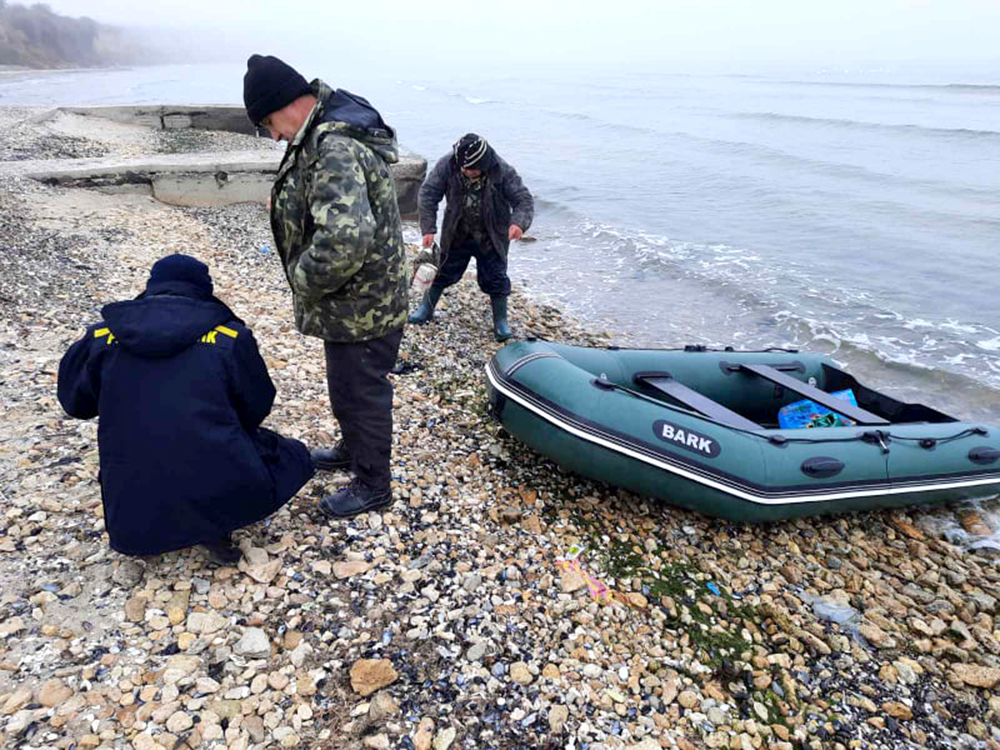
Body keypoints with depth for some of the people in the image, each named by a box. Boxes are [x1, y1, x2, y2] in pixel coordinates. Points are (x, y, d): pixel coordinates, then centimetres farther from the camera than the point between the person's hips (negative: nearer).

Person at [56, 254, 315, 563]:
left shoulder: (101, 337, 3)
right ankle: (214, 524, 2)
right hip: (219, 494, -4)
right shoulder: (229, 335, -3)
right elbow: (257, 407, 8)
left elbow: (74, 402, 18)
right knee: (294, 457, 21)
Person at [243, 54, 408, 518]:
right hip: (357, 302, 10)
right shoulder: (330, 135, 9)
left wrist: (304, 280, -24)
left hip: (360, 307, -10)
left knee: (358, 392, 6)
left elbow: (344, 239, -40)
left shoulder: (335, 148, -27)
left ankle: (373, 485, 26)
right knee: (349, 386, 26)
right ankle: (353, 449, 49)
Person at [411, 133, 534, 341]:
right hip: (457, 234, 2)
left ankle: (501, 322, 20)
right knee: (442, 271, 13)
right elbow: (427, 194, -15)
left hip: (491, 237, -1)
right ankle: (426, 309, 33)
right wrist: (428, 228, -23)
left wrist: (518, 223, -42)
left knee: (495, 279, 3)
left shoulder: (503, 172, -23)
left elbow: (524, 200, -21)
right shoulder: (447, 165, -20)